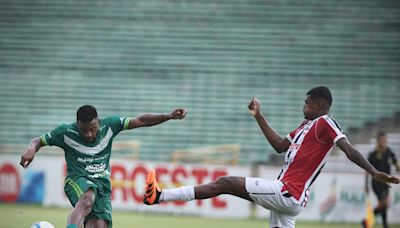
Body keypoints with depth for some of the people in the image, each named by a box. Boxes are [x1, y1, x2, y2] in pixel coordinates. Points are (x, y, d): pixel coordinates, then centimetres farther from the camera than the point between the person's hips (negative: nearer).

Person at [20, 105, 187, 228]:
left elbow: (140, 121, 4)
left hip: (102, 184, 4)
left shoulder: (109, 125, 1)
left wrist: (169, 116, -3)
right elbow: (38, 141, 4)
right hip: (78, 180, -4)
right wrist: (30, 150, -19)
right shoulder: (66, 132, -5)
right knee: (88, 198, -40)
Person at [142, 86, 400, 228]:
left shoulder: (325, 122, -7)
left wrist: (374, 172, -28)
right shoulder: (307, 125, 21)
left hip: (287, 194, -10)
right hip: (288, 197, 10)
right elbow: (280, 145, 30)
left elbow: (350, 149, -16)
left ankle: (159, 196, -9)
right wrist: (259, 117, 29)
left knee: (224, 183, -10)